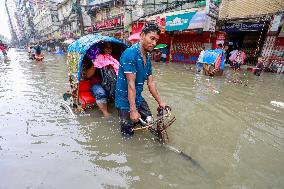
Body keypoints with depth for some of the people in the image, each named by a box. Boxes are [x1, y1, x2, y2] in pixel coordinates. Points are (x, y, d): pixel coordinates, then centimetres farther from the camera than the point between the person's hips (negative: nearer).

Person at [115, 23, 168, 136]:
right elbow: (131, 84, -26)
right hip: (126, 101, -8)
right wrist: (133, 110, -26)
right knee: (128, 134, 6)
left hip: (138, 98, 8)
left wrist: (160, 102, 7)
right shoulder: (130, 54, -22)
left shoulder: (147, 58, 4)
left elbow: (150, 83, 5)